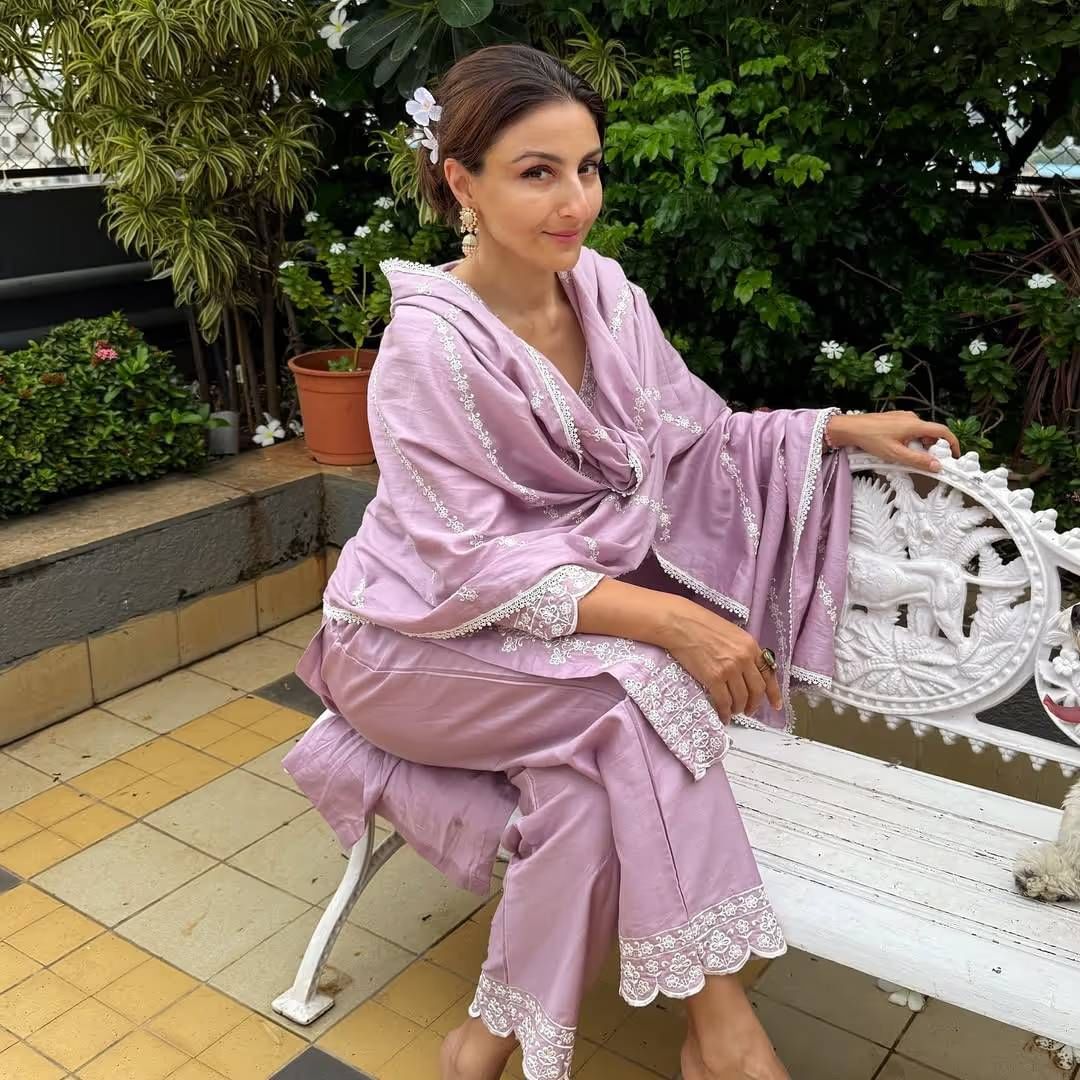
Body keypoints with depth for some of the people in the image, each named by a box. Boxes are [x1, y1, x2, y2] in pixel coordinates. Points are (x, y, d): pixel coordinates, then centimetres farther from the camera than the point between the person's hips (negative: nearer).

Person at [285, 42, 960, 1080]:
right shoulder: (432, 342, -22)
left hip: (564, 598, 6)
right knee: (637, 688, -27)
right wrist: (667, 620, -32)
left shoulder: (602, 290, -3)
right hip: (416, 635, -6)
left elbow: (690, 438, 6)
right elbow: (474, 561, -25)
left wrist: (844, 429, -5)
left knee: (597, 768, -22)